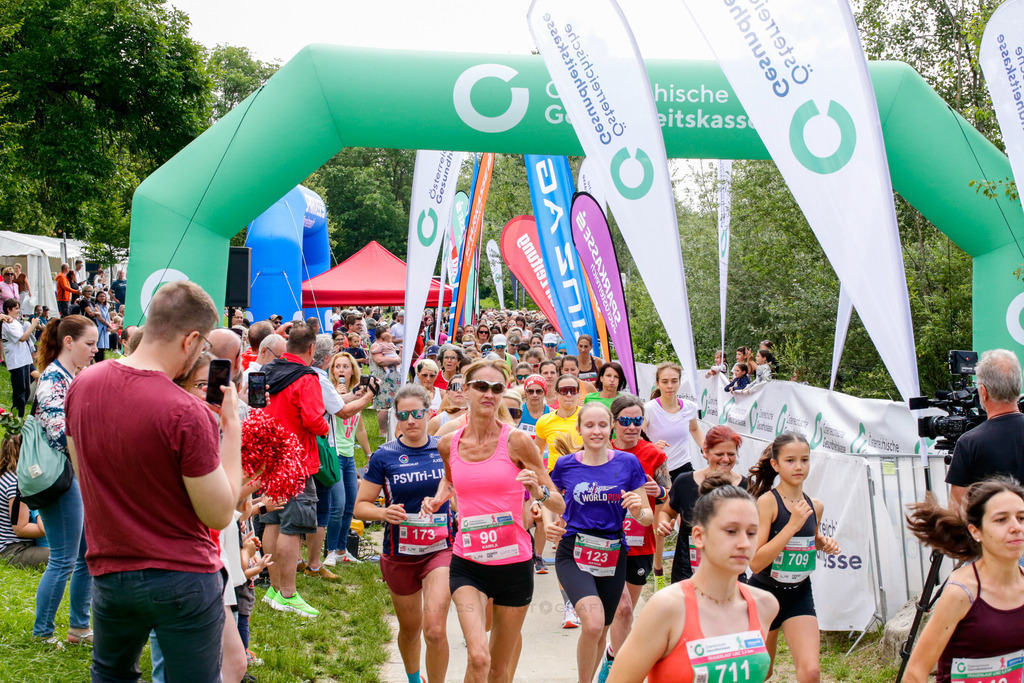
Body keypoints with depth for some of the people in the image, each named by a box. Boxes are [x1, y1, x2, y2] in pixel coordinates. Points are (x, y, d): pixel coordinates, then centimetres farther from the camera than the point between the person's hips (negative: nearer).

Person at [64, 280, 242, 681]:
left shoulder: (82, 385, -5)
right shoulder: (186, 413, -26)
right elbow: (220, 514, -17)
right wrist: (231, 424, -12)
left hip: (109, 572, 6)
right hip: (183, 578, -6)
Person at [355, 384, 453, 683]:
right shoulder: (384, 456, -5)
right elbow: (360, 506, -2)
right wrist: (384, 513, -22)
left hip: (441, 549, -1)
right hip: (399, 554, 1)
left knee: (435, 629, -17)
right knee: (410, 629, 18)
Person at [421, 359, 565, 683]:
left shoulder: (516, 442, -8)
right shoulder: (448, 444, 1)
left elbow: (559, 505, -5)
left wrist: (539, 491, -26)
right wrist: (439, 498, 5)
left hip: (513, 562, -1)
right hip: (467, 564, 1)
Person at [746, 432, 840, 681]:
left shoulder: (815, 506, 0)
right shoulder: (767, 501, -17)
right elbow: (755, 562, -25)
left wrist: (824, 544, -1)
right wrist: (792, 525, -27)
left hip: (800, 594, 4)